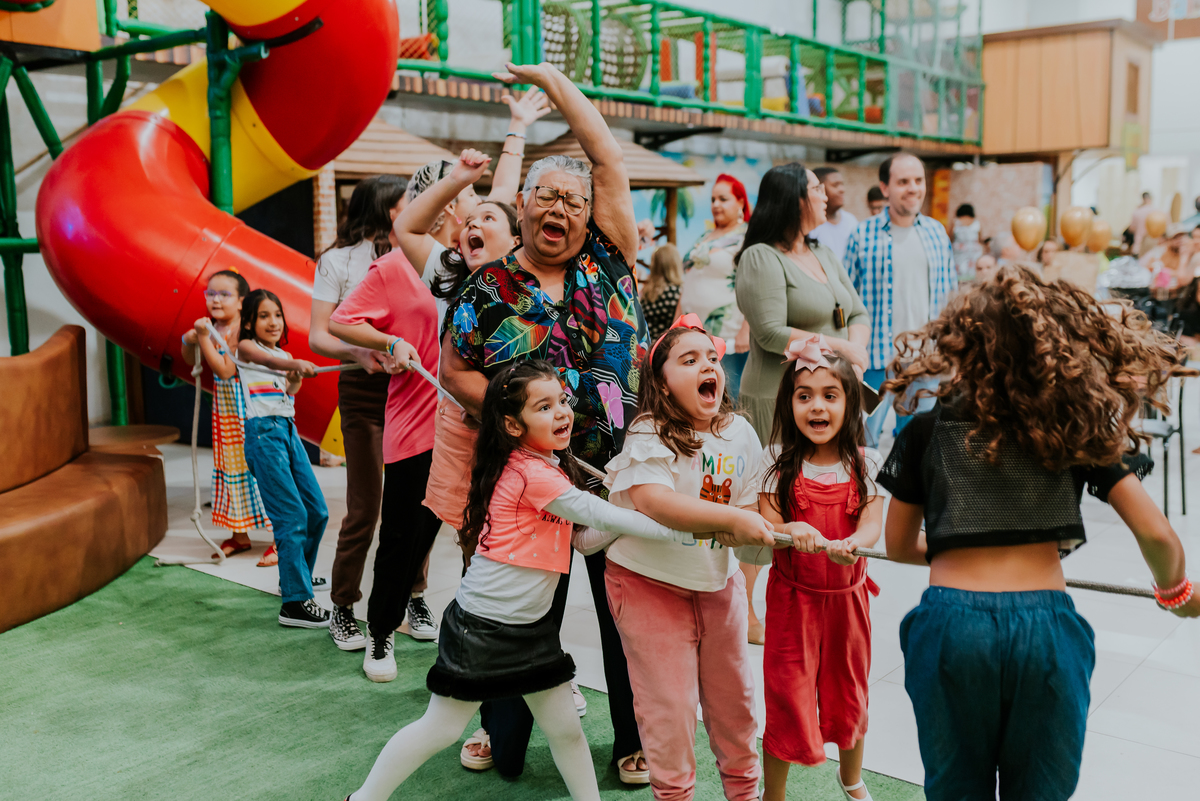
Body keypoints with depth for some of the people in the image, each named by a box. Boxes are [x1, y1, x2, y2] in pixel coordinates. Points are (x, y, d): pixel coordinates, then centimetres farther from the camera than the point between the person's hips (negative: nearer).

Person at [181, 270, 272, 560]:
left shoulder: (239, 330, -18)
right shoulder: (213, 326, 6)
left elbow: (225, 370, -24)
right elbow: (191, 360, 18)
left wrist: (204, 339, -25)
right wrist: (189, 341, -3)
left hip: (245, 409, -8)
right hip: (224, 409, 9)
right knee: (229, 467, 14)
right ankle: (239, 535, 26)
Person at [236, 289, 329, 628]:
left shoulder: (284, 355, 19)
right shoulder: (246, 347, -1)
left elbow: (287, 394, 6)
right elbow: (268, 361, -25)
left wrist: (296, 378, -12)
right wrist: (294, 364, -44)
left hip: (289, 430, 8)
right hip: (264, 431, -8)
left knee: (317, 511, 10)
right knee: (292, 516, -14)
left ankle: (295, 575, 29)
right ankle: (294, 602, -13)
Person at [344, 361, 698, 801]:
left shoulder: (550, 467, 7)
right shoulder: (531, 472, -22)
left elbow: (583, 539, 7)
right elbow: (598, 514, -24)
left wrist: (627, 518, -9)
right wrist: (680, 529, -20)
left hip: (532, 624, 8)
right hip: (482, 627, -8)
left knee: (565, 727, 13)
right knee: (442, 728, 6)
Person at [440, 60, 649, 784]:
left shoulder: (607, 261, 2)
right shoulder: (491, 288, 1)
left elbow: (609, 156, 2)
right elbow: (455, 369, 4)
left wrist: (553, 78, 8)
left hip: (624, 472, 1)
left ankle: (637, 743, 27)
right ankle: (506, 743, 30)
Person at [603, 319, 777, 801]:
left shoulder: (740, 433, -1)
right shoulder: (650, 436, -19)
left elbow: (748, 508, 4)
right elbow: (652, 501, -36)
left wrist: (780, 530, -18)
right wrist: (732, 519, -38)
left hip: (718, 581, 6)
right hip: (650, 582, -5)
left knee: (733, 695, 18)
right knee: (669, 705, 2)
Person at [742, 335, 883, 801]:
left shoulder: (866, 463, -4)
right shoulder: (777, 462, -7)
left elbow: (872, 523, -12)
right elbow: (765, 525, -11)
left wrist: (853, 544, -34)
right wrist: (791, 531, -33)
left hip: (848, 594, 2)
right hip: (793, 595, -2)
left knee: (849, 692, 19)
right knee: (787, 696, 1)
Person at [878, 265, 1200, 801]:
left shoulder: (927, 430, 5)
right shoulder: (1078, 428, 5)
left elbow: (899, 546, 15)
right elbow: (1157, 537, 1)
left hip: (952, 622, 0)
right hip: (1046, 626, 0)